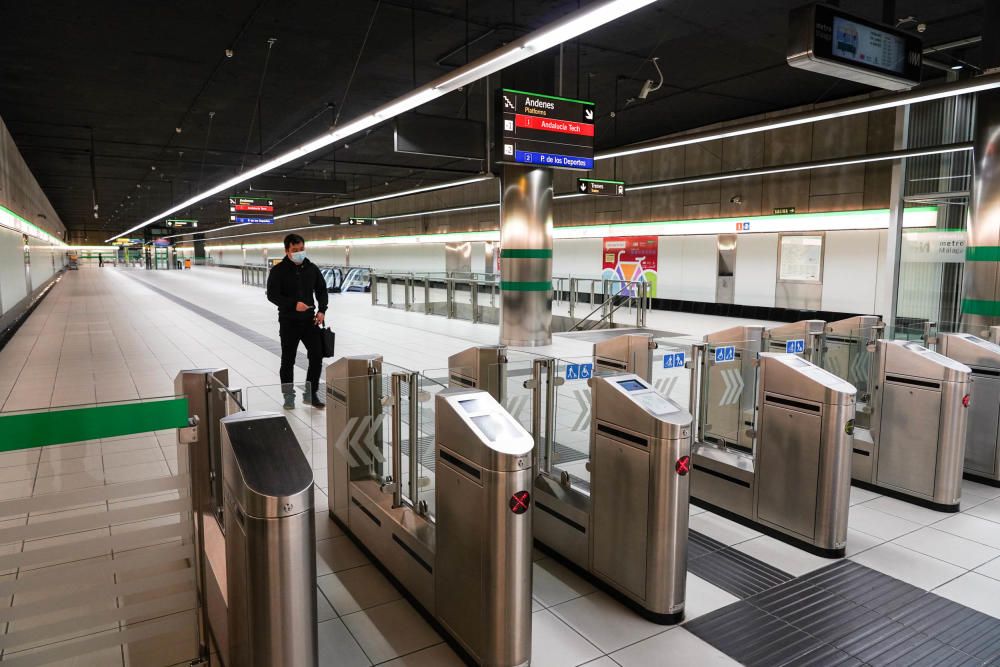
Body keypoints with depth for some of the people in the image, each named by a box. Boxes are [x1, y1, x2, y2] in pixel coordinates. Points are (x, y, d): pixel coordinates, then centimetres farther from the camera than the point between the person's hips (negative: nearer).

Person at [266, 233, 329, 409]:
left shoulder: (312, 268, 4)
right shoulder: (278, 270, -7)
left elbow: (322, 291, 11)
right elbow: (272, 295, -12)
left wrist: (322, 310, -4)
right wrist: (294, 304, -25)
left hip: (310, 320, 3)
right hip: (288, 322, -3)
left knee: (317, 356, -1)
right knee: (288, 360, 7)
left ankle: (311, 394, 15)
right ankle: (288, 396, 22)